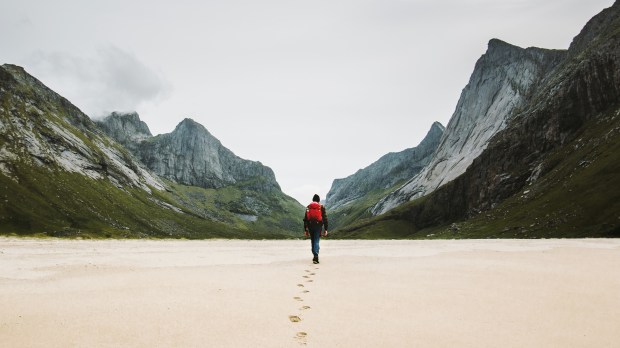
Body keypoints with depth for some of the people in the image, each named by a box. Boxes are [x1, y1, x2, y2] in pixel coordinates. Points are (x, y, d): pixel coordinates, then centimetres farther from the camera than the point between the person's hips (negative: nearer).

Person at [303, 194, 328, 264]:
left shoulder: (308, 207, 7)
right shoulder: (321, 207, 1)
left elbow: (305, 219, 5)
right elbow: (325, 219, -2)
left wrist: (305, 230, 8)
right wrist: (326, 229, 2)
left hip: (310, 226, 2)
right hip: (318, 226, -2)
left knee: (312, 241, 16)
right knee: (316, 241, -4)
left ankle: (315, 255, 26)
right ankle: (316, 256, -18)